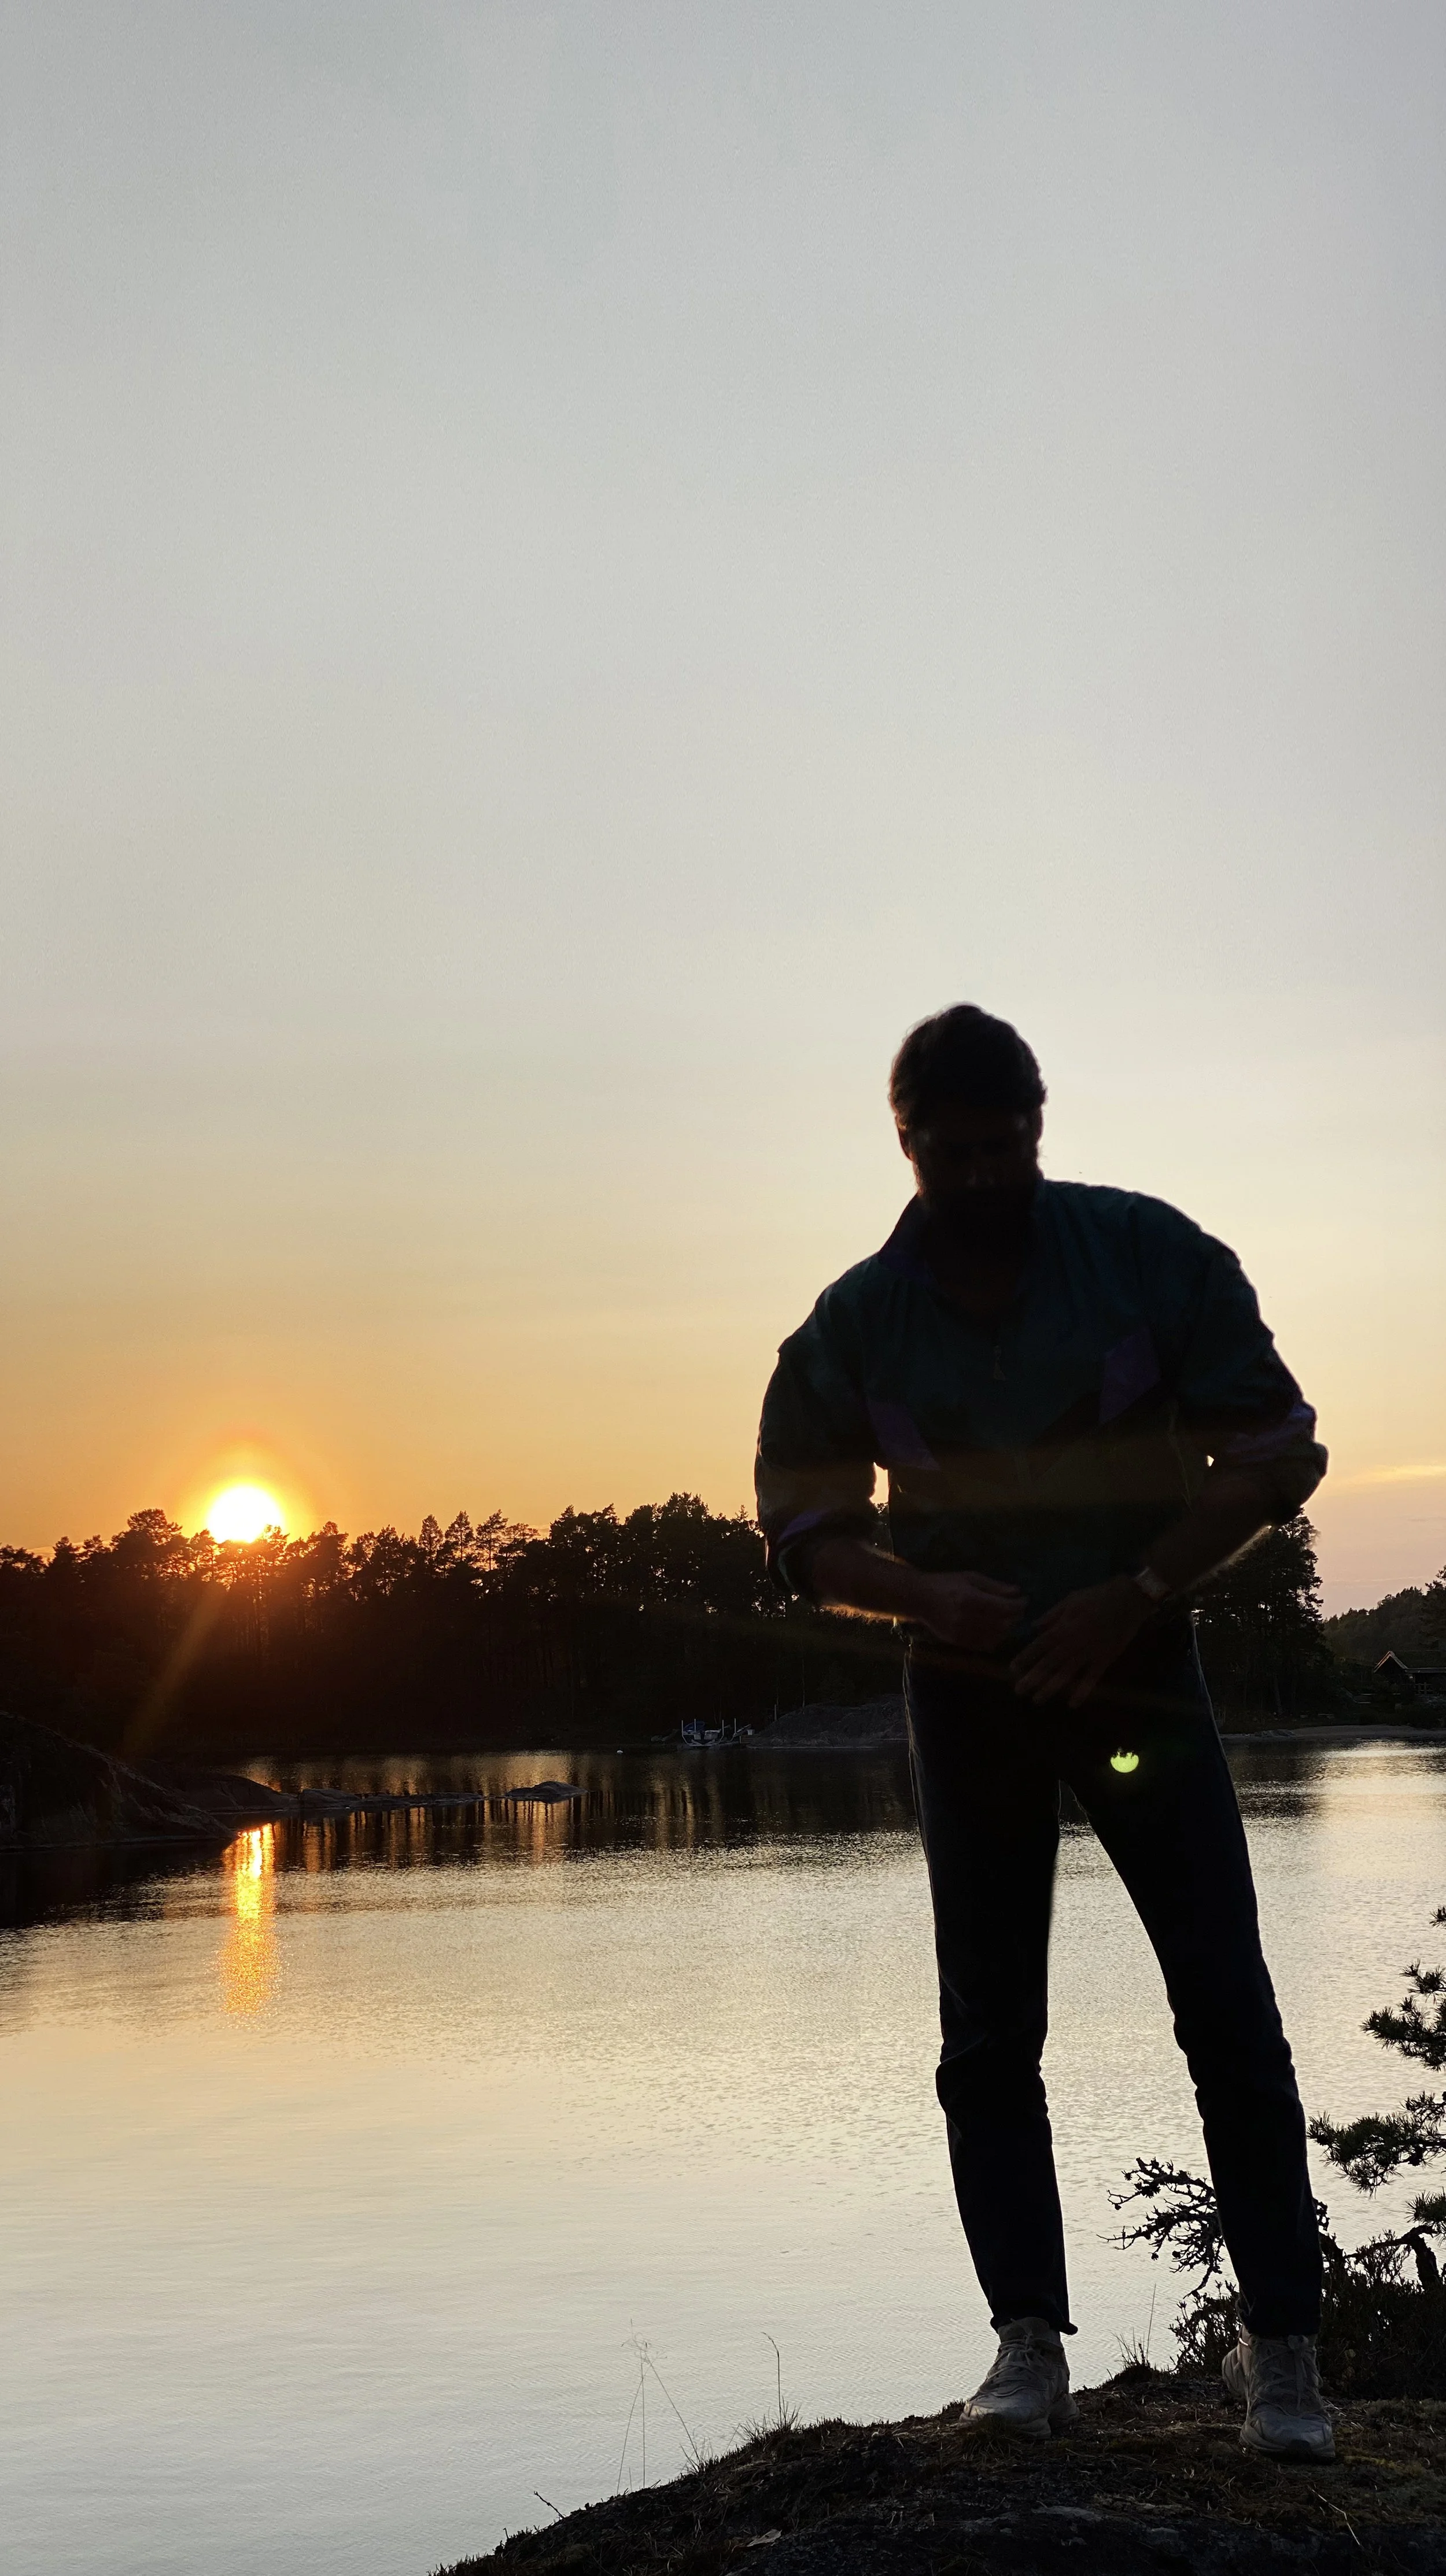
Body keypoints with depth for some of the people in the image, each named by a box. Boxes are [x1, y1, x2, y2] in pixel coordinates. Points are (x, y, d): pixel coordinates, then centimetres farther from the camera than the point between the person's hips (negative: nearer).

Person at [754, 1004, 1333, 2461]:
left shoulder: (1149, 1254, -7)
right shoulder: (857, 1321, -2)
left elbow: (1279, 1451, -7)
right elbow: (800, 1526, 4)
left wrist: (1131, 1596, -17)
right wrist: (922, 1595, -16)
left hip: (1133, 1665, -2)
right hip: (969, 1685, 2)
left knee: (1228, 2009, -7)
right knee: (988, 2035, 1)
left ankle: (1281, 2346, 0)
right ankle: (1028, 2343, 8)